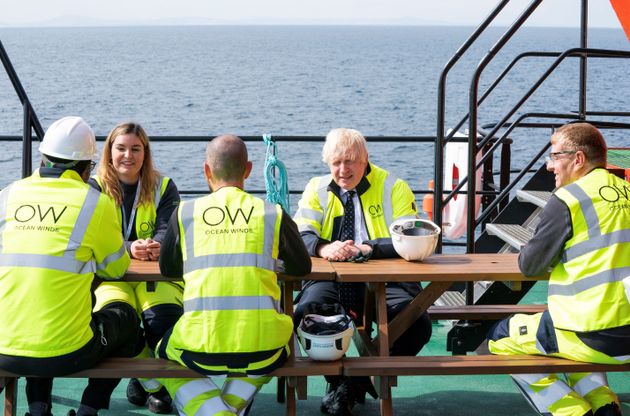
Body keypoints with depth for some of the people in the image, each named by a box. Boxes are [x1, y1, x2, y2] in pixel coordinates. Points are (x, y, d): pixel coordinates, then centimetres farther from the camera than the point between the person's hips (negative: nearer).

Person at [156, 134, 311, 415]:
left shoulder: (185, 213, 4)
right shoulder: (273, 214, 3)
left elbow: (168, 269, 18)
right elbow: (302, 268, 16)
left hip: (201, 352, -1)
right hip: (261, 352, 2)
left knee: (164, 355, 33)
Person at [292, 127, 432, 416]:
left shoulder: (394, 188, 7)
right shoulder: (317, 189, 14)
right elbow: (299, 236, 2)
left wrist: (367, 248, -21)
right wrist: (323, 248, -22)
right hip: (329, 279, 1)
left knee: (417, 324, -27)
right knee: (306, 314, -30)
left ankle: (357, 382, -5)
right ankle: (336, 378, -2)